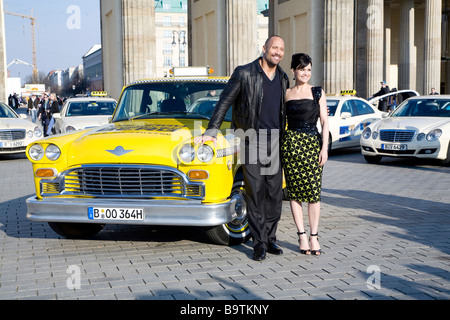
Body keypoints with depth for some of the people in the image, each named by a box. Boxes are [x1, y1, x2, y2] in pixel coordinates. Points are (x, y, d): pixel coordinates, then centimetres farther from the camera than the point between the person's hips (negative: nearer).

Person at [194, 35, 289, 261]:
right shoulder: (244, 73, -6)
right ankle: (259, 244, 4)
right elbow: (224, 102, -6)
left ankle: (270, 239, 17)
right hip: (252, 138, -5)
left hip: (276, 141, 5)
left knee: (275, 193, 6)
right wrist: (211, 132, -12)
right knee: (255, 193, -3)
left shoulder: (283, 78, 10)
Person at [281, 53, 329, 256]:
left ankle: (313, 236, 8)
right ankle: (302, 235, 10)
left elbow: (324, 122, 4)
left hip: (313, 143, 0)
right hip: (291, 143, 1)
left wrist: (325, 148, -5)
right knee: (294, 191, 1)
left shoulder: (318, 93, 7)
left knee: (314, 191, -2)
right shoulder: (286, 94, 8)